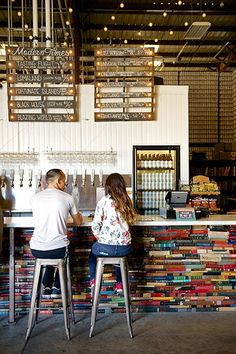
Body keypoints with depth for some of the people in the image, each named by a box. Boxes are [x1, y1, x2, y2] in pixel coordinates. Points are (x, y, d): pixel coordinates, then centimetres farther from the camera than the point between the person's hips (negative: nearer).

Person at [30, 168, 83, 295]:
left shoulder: (35, 197, 4)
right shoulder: (68, 198, -3)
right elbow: (78, 222, 10)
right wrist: (78, 215, 34)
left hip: (36, 250, 3)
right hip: (59, 250, -3)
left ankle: (47, 286, 32)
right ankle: (57, 286, 31)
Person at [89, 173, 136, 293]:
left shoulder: (104, 201, -6)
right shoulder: (127, 201, 5)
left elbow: (95, 226, -7)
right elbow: (130, 221, 8)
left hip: (105, 247, -3)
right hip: (125, 247, 3)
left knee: (93, 250, 32)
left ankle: (93, 280, 29)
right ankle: (119, 283, 34)